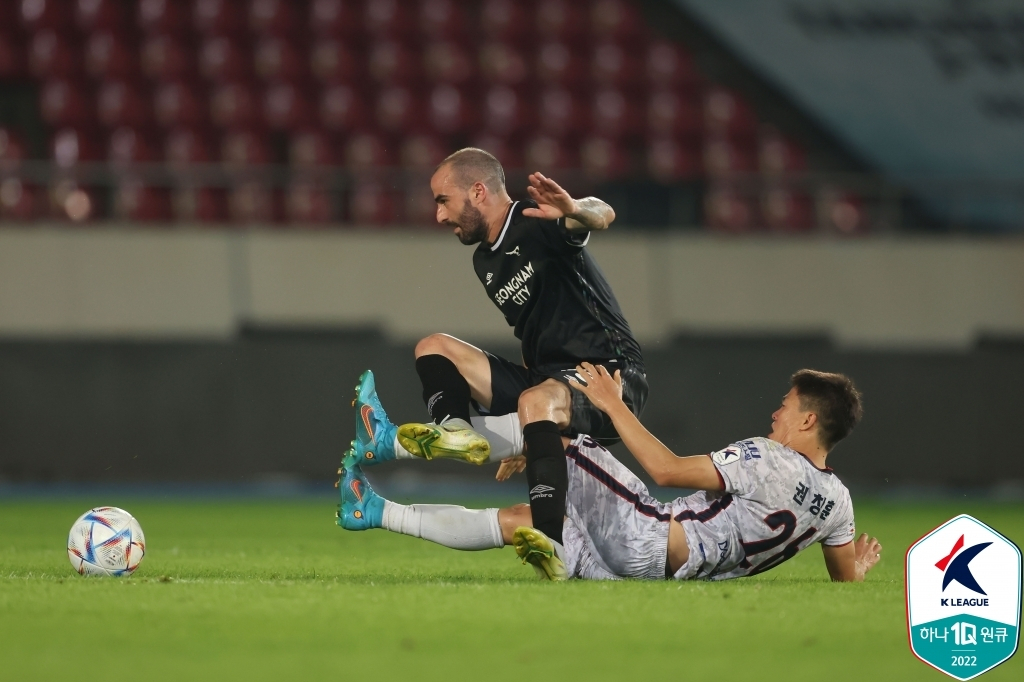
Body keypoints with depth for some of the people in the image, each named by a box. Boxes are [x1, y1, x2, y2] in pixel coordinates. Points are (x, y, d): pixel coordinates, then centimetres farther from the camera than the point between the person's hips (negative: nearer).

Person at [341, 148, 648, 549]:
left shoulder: (538, 224, -9)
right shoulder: (485, 261, 17)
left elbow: (602, 216, -30)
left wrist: (576, 211, -56)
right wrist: (524, 439, 25)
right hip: (545, 380, 9)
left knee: (537, 400, -40)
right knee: (434, 348, 2)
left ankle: (551, 546, -48)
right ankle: (455, 429, -32)